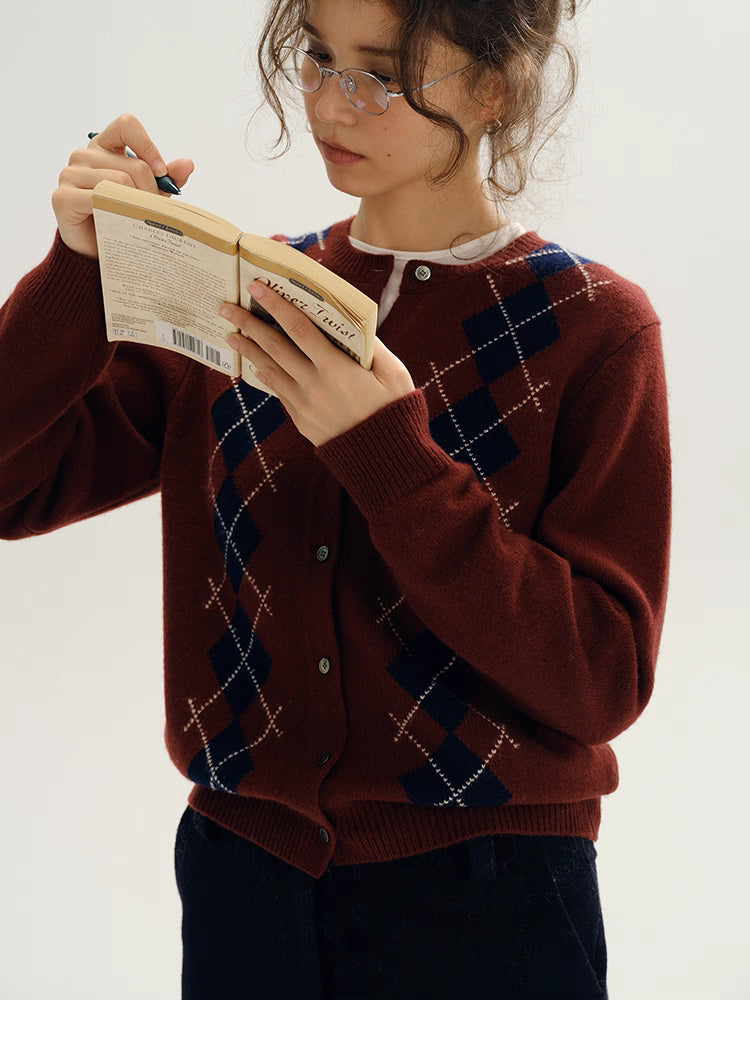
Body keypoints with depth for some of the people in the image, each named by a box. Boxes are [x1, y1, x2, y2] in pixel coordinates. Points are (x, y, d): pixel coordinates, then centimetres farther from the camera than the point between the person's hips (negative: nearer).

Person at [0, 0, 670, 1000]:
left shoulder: (592, 325, -7)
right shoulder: (245, 297, 5)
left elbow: (604, 677, -15)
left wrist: (387, 454, -22)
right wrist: (85, 268, -13)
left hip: (482, 903, -3)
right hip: (244, 871, 3)